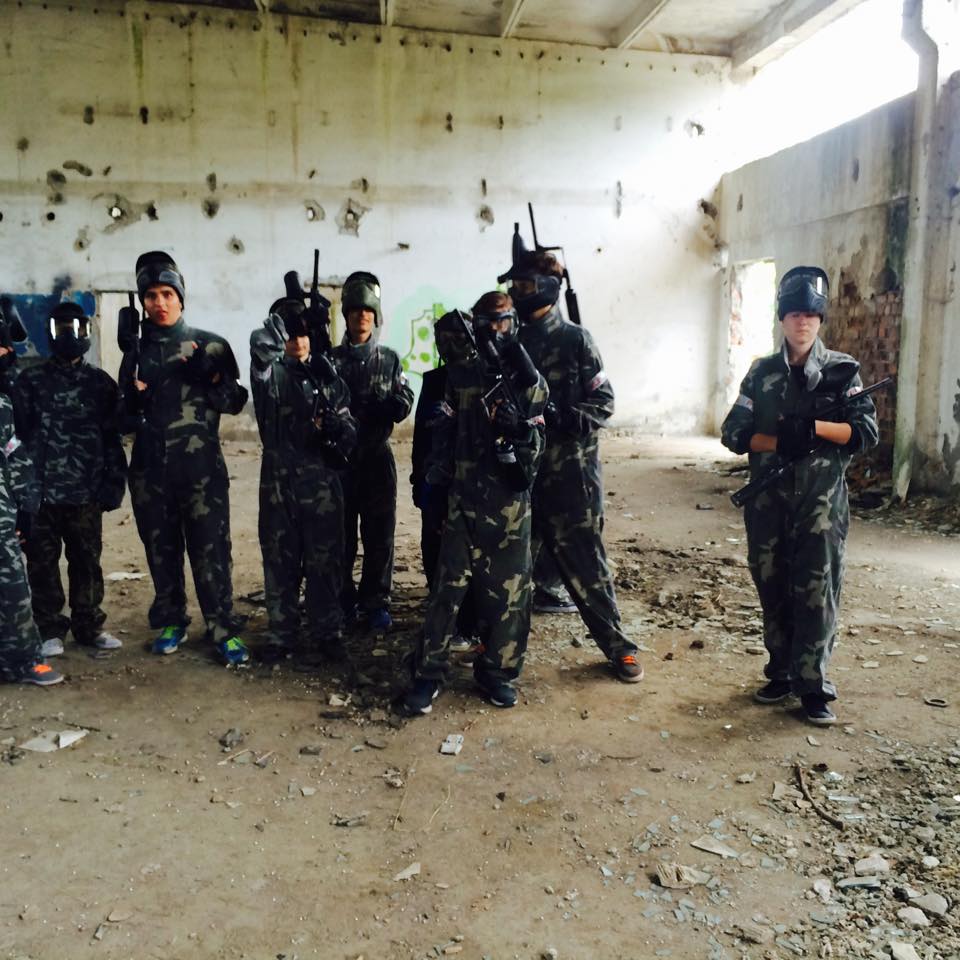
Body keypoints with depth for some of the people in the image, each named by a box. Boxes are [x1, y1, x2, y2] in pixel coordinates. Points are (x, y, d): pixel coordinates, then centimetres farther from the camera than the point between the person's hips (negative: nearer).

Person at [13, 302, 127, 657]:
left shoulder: (101, 382, 8)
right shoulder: (30, 381, 3)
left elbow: (112, 437, 8)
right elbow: (18, 435, 1)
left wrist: (114, 483, 2)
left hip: (87, 493, 1)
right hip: (41, 492, -1)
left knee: (87, 562, 9)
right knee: (43, 563, 7)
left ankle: (89, 626, 21)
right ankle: (50, 629, 19)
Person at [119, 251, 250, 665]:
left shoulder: (211, 345, 1)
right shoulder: (137, 351, 10)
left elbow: (236, 401, 0)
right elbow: (125, 416, 15)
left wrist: (207, 378, -18)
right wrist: (134, 400, -7)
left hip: (201, 465, -3)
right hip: (150, 468, 3)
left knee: (210, 550, -2)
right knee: (161, 549, 12)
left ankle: (223, 629, 7)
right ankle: (170, 622, 26)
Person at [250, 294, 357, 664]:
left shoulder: (327, 373, 7)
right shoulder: (272, 373, 0)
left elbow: (349, 425, 7)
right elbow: (260, 347, -23)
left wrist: (337, 427, -14)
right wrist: (276, 327, -39)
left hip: (322, 481, 1)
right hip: (279, 481, -1)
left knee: (325, 562, 6)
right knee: (280, 563, 7)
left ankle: (327, 634, 20)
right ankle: (282, 636, 21)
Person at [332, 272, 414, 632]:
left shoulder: (389, 359, 7)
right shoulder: (331, 359, 3)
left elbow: (405, 402, 0)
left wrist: (373, 408, -20)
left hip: (377, 456, 1)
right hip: (340, 456, -1)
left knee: (379, 534, 4)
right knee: (341, 533, 6)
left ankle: (376, 602, 14)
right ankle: (343, 600, 20)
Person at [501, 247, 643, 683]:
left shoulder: (575, 340, -4)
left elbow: (603, 402, -7)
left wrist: (559, 418, -22)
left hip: (570, 473, -5)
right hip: (522, 470, 5)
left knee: (583, 561, 0)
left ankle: (618, 646, 14)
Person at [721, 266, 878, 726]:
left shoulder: (842, 370, 2)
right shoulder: (762, 373, 7)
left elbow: (866, 431, -5)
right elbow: (733, 433, 1)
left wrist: (814, 427, -19)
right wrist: (780, 441, -15)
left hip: (821, 502, -2)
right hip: (768, 501, 3)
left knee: (816, 593, -2)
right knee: (772, 590, 10)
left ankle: (813, 687, 9)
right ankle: (781, 674, 25)